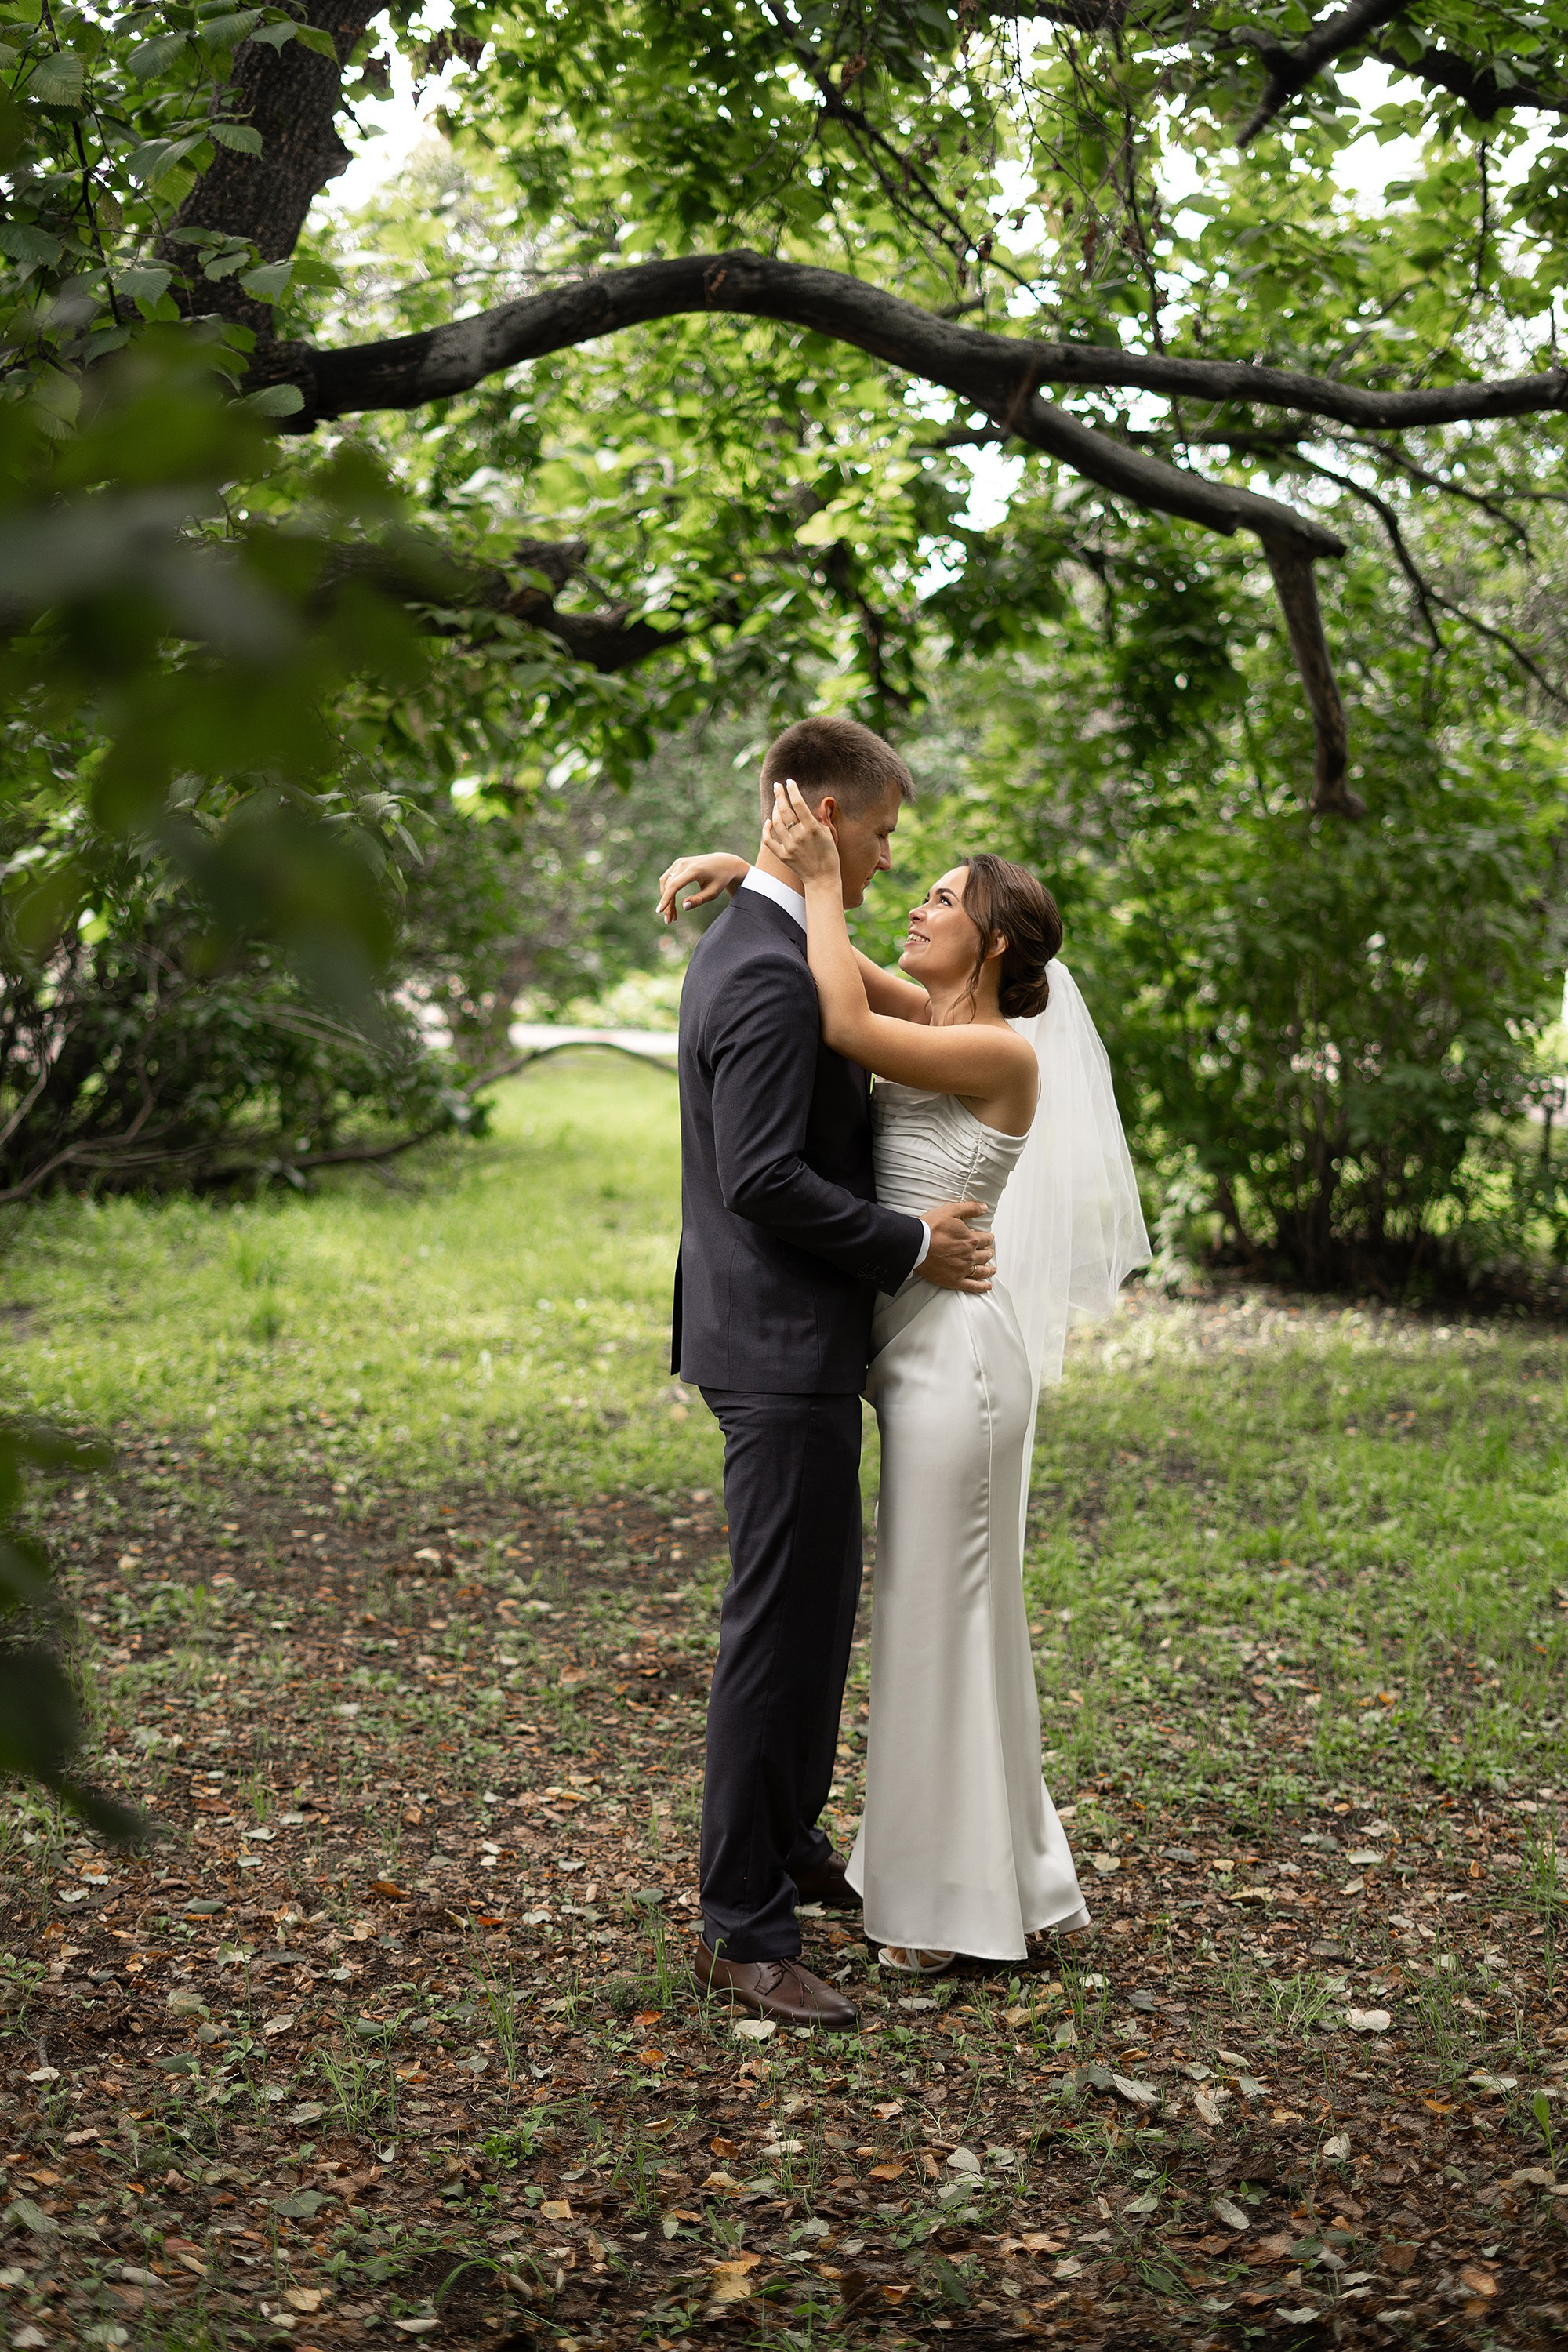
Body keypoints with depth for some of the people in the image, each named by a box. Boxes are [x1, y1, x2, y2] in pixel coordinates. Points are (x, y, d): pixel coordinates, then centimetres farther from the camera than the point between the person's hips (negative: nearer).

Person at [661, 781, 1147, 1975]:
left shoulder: (1002, 1052, -15)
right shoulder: (929, 1019, 8)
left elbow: (843, 1026, -27)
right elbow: (832, 941, 14)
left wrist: (820, 884, -18)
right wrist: (741, 867, -4)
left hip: (957, 1351, -9)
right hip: (915, 1349, 9)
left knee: (946, 1614, 0)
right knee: (941, 1614, 17)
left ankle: (962, 1906, 13)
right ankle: (994, 1875, 30)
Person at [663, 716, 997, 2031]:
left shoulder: (754, 945, 13)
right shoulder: (771, 973, -20)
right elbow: (763, 1178, -26)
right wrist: (911, 1246, -16)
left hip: (790, 1340, 11)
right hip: (781, 1345, -11)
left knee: (821, 1603, 22)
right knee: (780, 1627, -4)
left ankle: (788, 1844, 38)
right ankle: (744, 1929, 5)